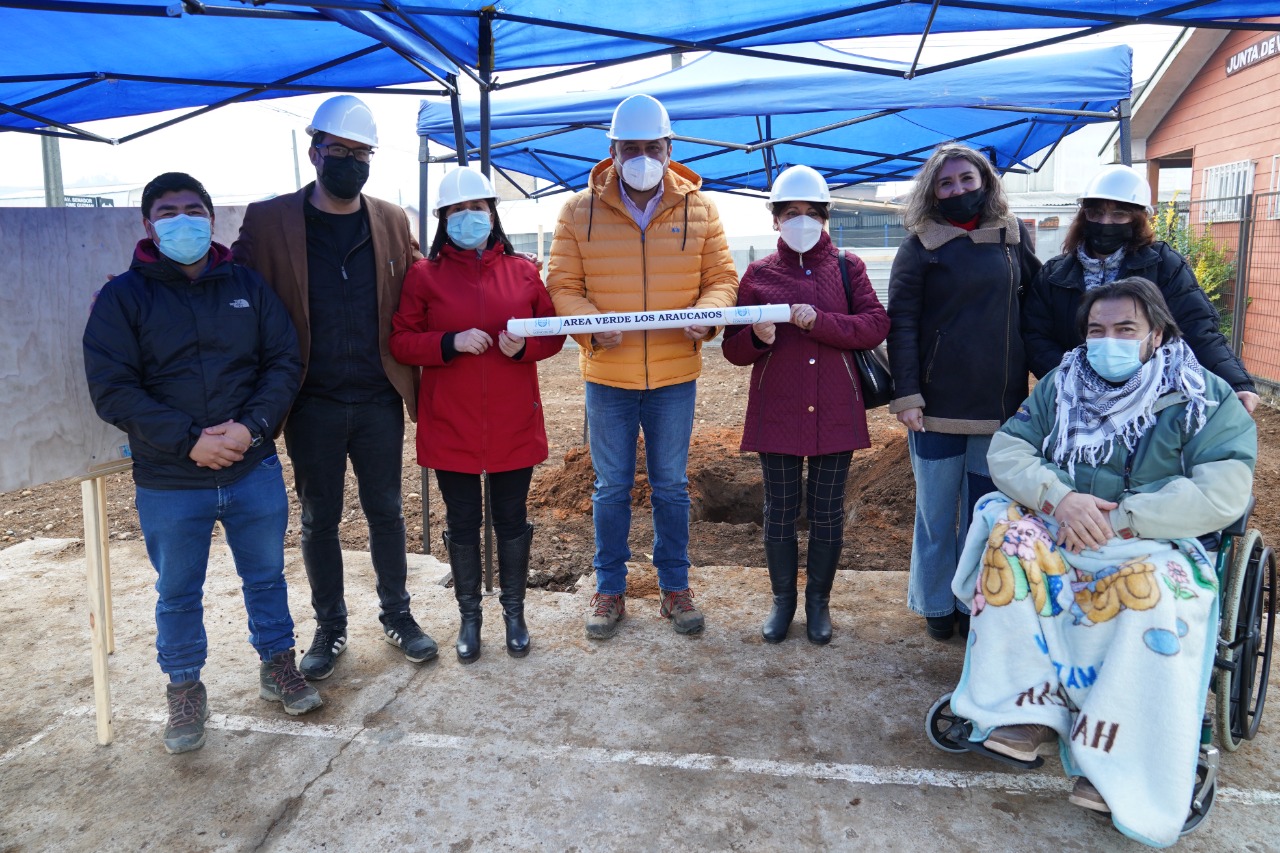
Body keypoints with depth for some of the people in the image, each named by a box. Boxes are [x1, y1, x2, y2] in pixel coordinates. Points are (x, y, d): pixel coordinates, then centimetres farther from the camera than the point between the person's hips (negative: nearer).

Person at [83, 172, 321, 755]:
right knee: (177, 594, 13)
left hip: (254, 470, 2)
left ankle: (277, 667, 37)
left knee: (266, 576, 16)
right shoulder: (122, 297, -3)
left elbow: (284, 362, 0)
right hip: (168, 483, -1)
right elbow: (112, 389, -10)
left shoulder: (247, 285, 4)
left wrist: (251, 426, -15)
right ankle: (185, 690, 34)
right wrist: (189, 441, -20)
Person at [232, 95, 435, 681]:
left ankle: (397, 616, 30)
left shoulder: (392, 221, 4)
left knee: (385, 511, 12)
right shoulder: (268, 221, -2)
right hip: (312, 405, -1)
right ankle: (329, 628, 29)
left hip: (379, 400, 1)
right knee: (319, 520, 12)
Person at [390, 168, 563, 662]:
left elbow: (553, 333, 8)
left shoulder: (522, 271, 4)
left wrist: (524, 345, -13)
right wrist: (451, 343, -18)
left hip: (514, 426, 1)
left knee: (512, 520, 11)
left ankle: (514, 612, 29)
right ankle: (469, 616, 27)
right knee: (462, 523, 10)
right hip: (450, 427, -1)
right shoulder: (424, 275, 0)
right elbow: (400, 342, -2)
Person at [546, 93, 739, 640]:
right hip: (607, 374, 0)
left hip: (676, 374, 1)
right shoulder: (580, 211, -1)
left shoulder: (699, 209, 2)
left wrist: (705, 314, -16)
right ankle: (610, 590, 25)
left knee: (671, 485, 12)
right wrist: (590, 326, -19)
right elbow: (562, 285, 0)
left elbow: (722, 278, 5)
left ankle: (675, 586, 28)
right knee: (611, 487, 10)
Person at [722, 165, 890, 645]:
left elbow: (875, 326, -7)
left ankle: (819, 601, 27)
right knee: (780, 511, 9)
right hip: (776, 412, 0)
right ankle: (782, 600, 27)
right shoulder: (759, 274, 5)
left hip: (835, 411, 0)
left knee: (827, 512, 10)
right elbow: (734, 349, 3)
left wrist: (819, 321, -20)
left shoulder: (848, 268, 6)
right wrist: (758, 338, -19)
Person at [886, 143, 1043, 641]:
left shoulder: (1014, 237, 7)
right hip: (938, 402, -2)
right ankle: (937, 605, 25)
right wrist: (906, 393, -12)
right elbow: (901, 321, -6)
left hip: (1001, 401, 3)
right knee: (937, 512, 8)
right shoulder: (922, 245, -2)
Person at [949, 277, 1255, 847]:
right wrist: (1061, 497, -19)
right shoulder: (1061, 386, 10)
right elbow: (1005, 452, 1)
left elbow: (1222, 494, -15)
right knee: (1010, 538, -27)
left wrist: (1118, 518, -21)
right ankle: (1031, 711, -24)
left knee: (1154, 590, -36)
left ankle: (1116, 766, -27)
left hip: (1156, 547, -3)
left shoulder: (1206, 401, -1)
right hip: (1058, 536, 4)